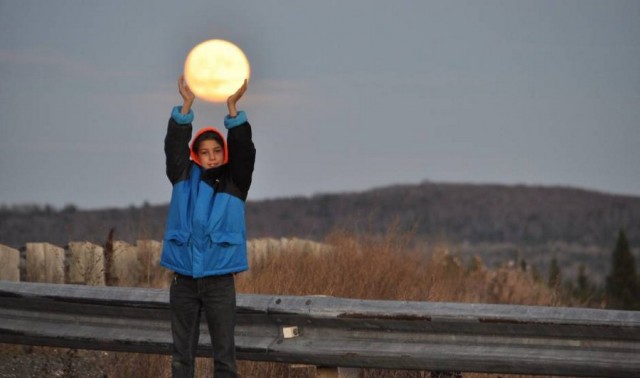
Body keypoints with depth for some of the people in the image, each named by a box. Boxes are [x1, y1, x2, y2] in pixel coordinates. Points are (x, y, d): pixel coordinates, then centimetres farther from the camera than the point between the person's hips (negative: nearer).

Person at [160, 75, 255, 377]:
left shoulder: (234, 183, 4)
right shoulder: (184, 178, 6)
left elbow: (244, 151, -9)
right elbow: (174, 146, -5)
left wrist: (232, 107, -19)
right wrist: (186, 105, -17)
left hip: (220, 280, -1)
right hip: (184, 280, 1)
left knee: (224, 353, 1)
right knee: (182, 354, 7)